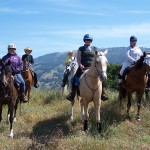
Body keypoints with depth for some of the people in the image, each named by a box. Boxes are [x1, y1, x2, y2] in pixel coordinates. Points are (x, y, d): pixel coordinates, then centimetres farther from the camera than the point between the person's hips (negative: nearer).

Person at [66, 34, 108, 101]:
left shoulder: (95, 49, 15)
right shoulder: (81, 49, 10)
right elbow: (78, 58, 4)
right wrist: (80, 65, -13)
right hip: (83, 67, -1)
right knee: (76, 77, -18)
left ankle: (102, 94, -8)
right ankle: (72, 94, -11)